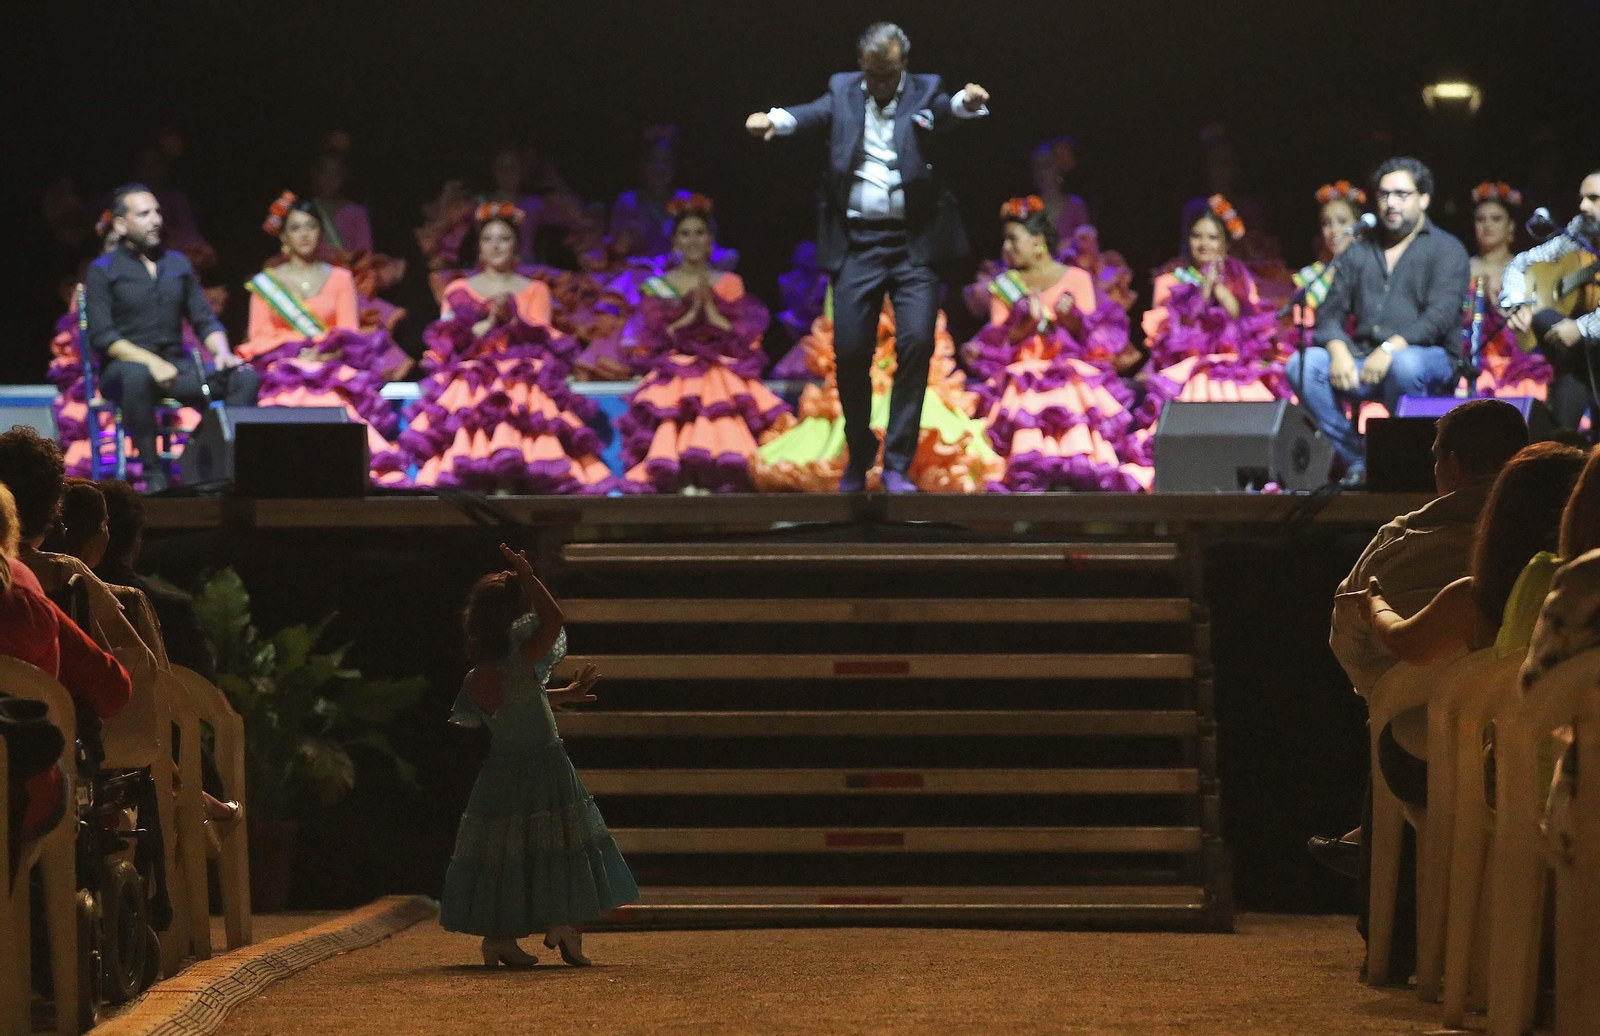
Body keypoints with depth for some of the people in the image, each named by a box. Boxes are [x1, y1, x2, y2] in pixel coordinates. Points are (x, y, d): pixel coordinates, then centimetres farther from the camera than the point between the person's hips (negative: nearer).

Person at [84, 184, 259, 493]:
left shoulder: (178, 264, 17)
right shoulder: (103, 271, 2)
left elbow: (205, 320, 15)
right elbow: (101, 336, -9)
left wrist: (222, 352, -7)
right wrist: (151, 361, -22)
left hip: (176, 366, 4)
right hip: (124, 366, -4)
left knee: (244, 378, -20)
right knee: (137, 375, -41)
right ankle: (152, 474, -34)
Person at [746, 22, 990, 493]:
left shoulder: (923, 92, 4)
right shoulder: (843, 91, 7)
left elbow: (948, 108, -16)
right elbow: (812, 114, -11)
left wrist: (968, 101, -42)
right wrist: (773, 120, -35)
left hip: (914, 242, -1)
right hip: (857, 241, 1)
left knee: (916, 343, -10)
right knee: (850, 351, 0)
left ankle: (897, 465, -1)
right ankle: (858, 456, 22)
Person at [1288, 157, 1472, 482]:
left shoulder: (1446, 250, 3)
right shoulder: (1360, 253, 19)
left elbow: (1440, 316, -12)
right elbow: (1330, 312, 11)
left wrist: (1391, 348, -27)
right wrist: (1338, 350, -12)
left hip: (1430, 360, -5)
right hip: (1363, 363, 5)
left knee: (1404, 365, -40)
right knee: (1303, 364, -21)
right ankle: (1357, 462, -16)